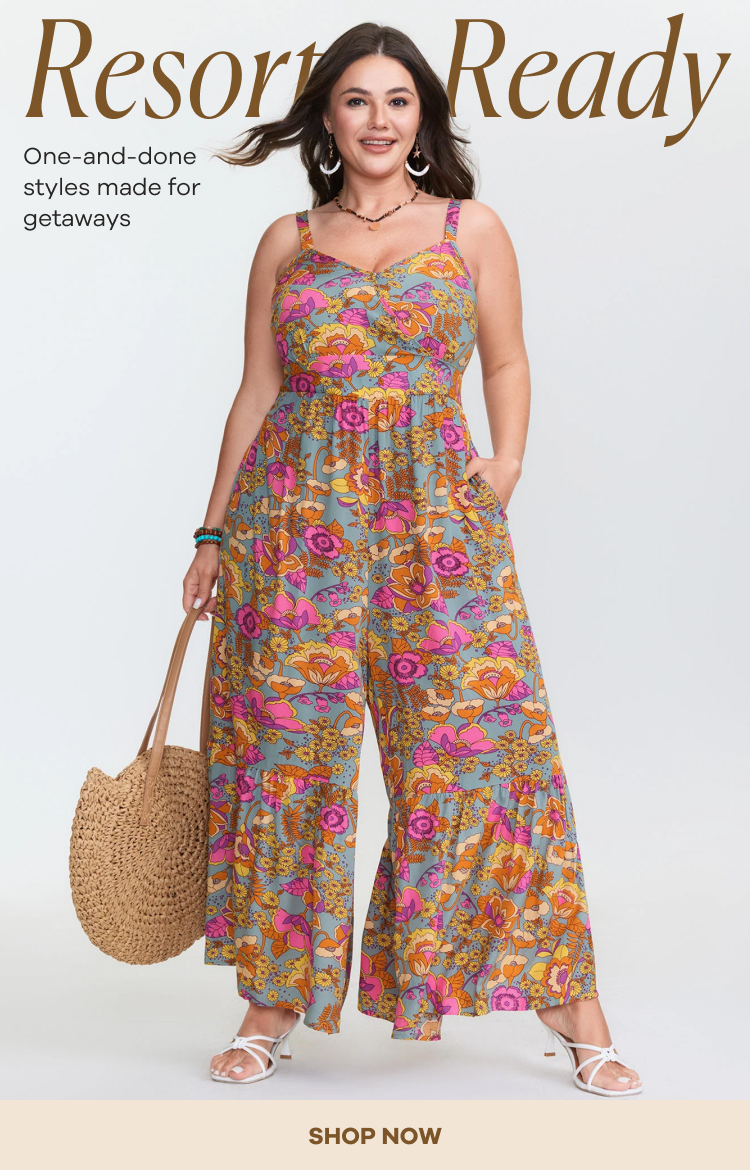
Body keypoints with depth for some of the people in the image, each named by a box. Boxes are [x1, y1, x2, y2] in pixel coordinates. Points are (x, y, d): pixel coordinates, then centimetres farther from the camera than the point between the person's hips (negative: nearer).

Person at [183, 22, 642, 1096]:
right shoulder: (287, 242, 11)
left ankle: (567, 1002, 6)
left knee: (479, 738, -5)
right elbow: (257, 393, 12)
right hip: (298, 514, 1)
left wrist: (506, 464, -5)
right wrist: (213, 534, 10)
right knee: (288, 748, 2)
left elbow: (508, 365, 12)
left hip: (436, 515, -1)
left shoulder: (471, 228, 9)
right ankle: (273, 1004, 16)